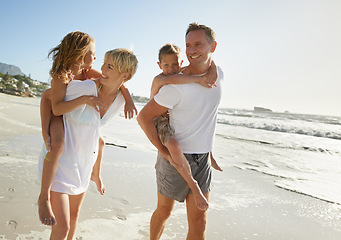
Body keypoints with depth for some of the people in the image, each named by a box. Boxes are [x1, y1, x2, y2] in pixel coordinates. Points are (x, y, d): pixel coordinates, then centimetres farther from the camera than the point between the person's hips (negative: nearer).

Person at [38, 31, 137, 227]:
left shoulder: (87, 71, -12)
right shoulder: (61, 77, -31)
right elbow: (57, 108, -40)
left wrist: (128, 99, -27)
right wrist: (84, 99, -48)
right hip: (56, 116, -7)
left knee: (100, 142, 14)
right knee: (58, 145, -37)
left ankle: (95, 174, 43)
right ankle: (44, 197, -26)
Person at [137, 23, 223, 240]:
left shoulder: (218, 74, 0)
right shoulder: (177, 86, -20)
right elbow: (144, 117, -14)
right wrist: (164, 151, -14)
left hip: (203, 158, 4)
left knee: (199, 221, 4)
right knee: (164, 211, 16)